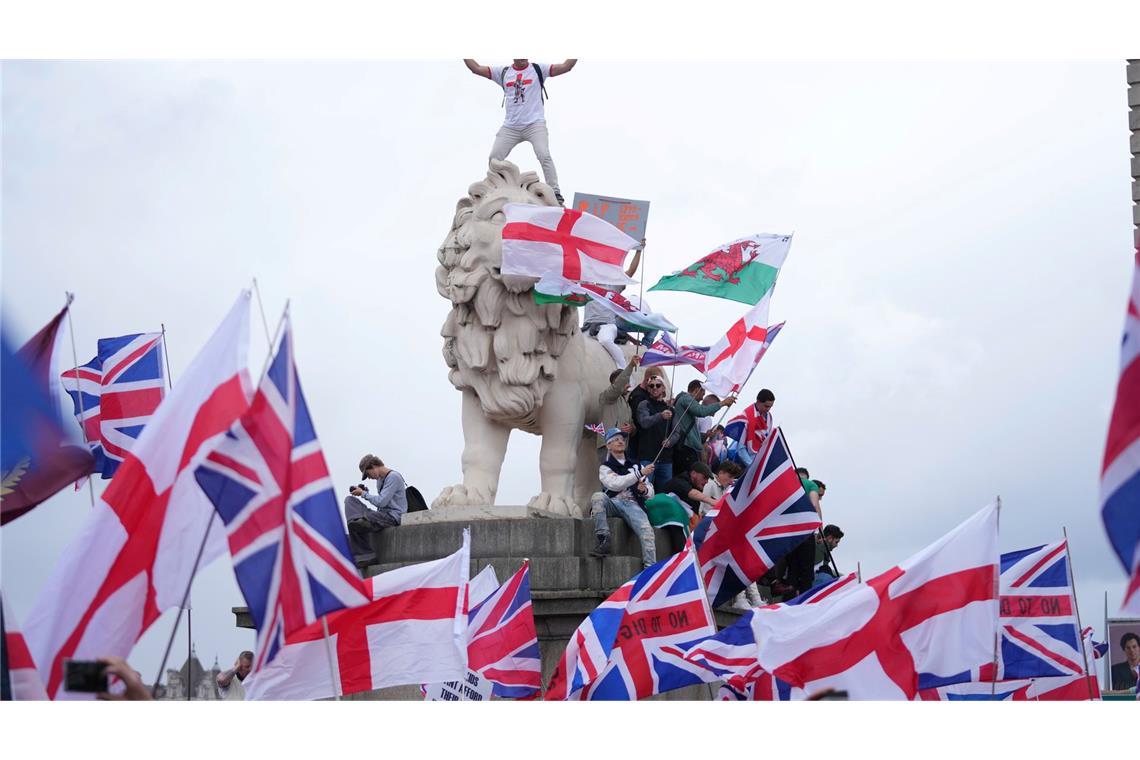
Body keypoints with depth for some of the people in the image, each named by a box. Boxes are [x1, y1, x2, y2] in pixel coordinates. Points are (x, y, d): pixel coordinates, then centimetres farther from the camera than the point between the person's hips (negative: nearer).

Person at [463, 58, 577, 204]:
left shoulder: (538, 70, 3)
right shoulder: (503, 72, 9)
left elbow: (565, 66, -6)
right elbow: (476, 68, 7)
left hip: (535, 124, -3)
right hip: (510, 127, 3)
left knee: (544, 156, -20)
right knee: (494, 158, 0)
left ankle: (556, 196, -17)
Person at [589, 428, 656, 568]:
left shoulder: (636, 466, 24)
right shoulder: (605, 467, 14)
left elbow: (650, 492, 23)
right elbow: (615, 484, -8)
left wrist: (645, 490, -4)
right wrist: (640, 473, -14)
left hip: (633, 505, 1)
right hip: (613, 503, -1)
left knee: (646, 530, -28)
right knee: (597, 497, -34)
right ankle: (604, 540, -34)